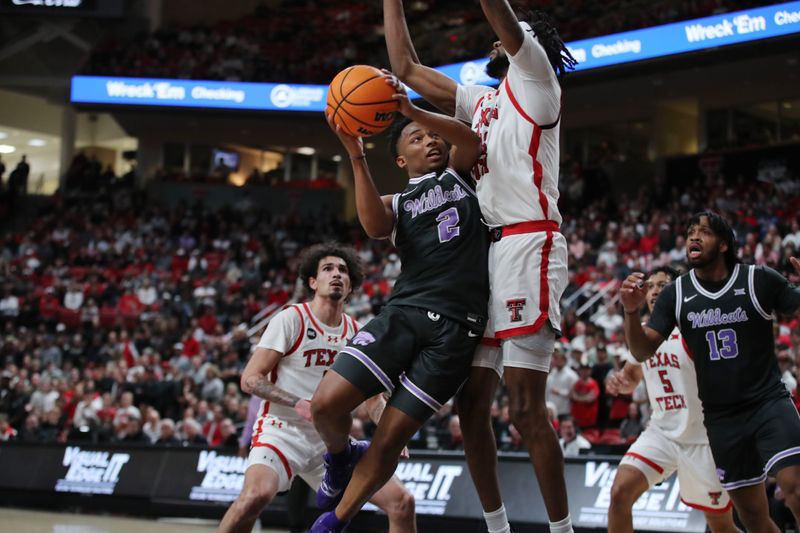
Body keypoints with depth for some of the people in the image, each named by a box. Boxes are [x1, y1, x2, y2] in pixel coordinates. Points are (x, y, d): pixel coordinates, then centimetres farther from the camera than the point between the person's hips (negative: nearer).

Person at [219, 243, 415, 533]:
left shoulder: (358, 333, 7)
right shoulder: (291, 319, -8)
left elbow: (374, 399, 16)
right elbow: (250, 378, -11)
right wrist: (298, 404, -24)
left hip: (332, 440, 5)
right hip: (282, 430, -5)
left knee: (402, 501, -5)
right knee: (257, 493, -35)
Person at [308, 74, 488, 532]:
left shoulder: (459, 173, 17)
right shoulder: (395, 204, 17)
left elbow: (470, 139, -7)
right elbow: (375, 227, -8)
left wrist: (412, 110, -21)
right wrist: (357, 155, -17)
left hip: (456, 328, -2)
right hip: (404, 313, 2)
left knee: (391, 439, -3)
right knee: (326, 404, -14)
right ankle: (341, 457, 20)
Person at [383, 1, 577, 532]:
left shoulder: (536, 80, 4)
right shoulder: (481, 100, 25)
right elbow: (406, 67, 27)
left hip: (528, 247, -9)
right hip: (484, 253, 9)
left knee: (527, 409, -12)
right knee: (471, 405, 7)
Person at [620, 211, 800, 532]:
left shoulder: (760, 280, -7)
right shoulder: (675, 294, 1)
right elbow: (642, 352, -2)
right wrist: (632, 311, -22)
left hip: (769, 403, -3)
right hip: (721, 418, 3)